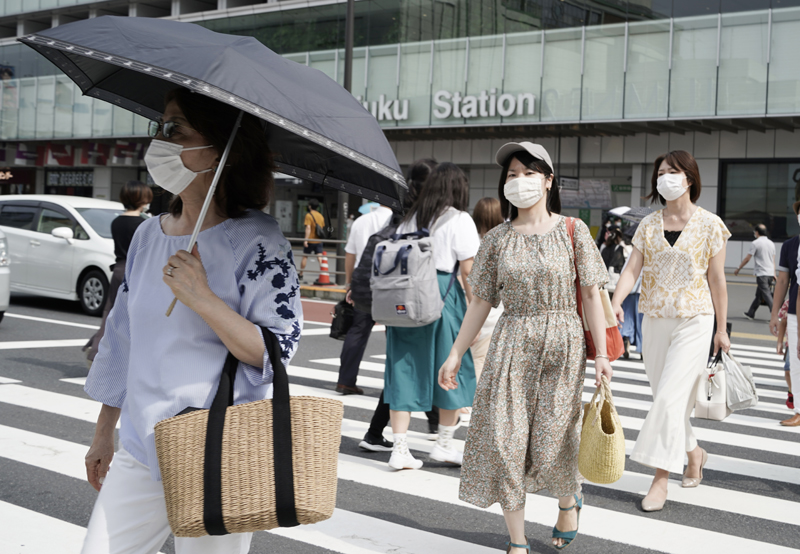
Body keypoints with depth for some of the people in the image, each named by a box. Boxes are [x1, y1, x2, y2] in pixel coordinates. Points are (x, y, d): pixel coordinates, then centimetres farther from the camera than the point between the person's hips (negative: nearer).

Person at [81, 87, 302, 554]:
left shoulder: (258, 242, -10)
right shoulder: (148, 236, 8)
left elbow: (278, 350, -15)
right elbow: (123, 339, 15)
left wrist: (203, 299, -25)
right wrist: (104, 434, 18)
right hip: (140, 450, 6)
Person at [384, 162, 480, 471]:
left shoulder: (410, 219, 14)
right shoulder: (459, 220, -2)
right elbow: (468, 270, -8)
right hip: (442, 295, -5)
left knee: (405, 368, 6)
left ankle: (400, 449, 4)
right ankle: (444, 443, 19)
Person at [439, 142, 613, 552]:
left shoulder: (572, 231, 1)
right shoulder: (497, 240, 6)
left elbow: (591, 294, -1)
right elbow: (481, 302, 8)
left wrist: (601, 354, -7)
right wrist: (455, 354, 4)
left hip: (562, 347, -2)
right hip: (511, 346, 2)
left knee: (553, 439, 0)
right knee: (504, 438, -4)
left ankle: (569, 498, 36)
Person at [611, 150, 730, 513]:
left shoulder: (709, 225, -3)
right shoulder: (649, 225, 6)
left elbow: (717, 280, 0)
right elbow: (633, 269, -2)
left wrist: (722, 329, 2)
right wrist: (615, 303, -21)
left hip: (693, 322, -4)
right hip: (654, 320, 5)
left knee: (669, 397, -13)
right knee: (666, 398, 11)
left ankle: (660, 478, -7)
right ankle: (694, 452, 36)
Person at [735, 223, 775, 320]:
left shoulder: (755, 243, -8)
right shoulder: (771, 243, 13)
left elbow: (747, 258, -7)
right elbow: (773, 260, 17)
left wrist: (738, 268, 4)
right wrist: (773, 274, 21)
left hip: (761, 273, -7)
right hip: (770, 273, 7)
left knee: (767, 295, -9)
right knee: (759, 295, 16)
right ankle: (751, 313, 25)